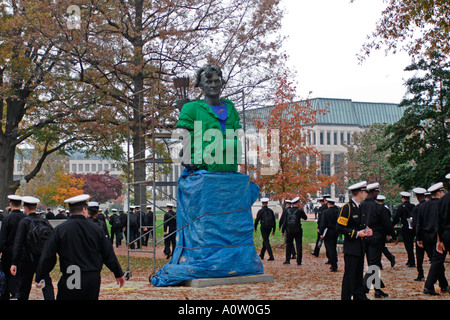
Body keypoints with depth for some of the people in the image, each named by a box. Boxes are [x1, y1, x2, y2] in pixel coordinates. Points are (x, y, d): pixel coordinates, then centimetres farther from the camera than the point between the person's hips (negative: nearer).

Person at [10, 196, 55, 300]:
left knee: (24, 287, 10)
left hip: (27, 260, -3)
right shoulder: (44, 221, 2)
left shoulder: (24, 222, -11)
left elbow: (18, 243, -15)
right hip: (43, 259, 3)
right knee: (46, 284, 2)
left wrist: (14, 263, -16)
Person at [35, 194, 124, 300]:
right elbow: (109, 255, 8)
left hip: (70, 280, -2)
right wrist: (119, 274, 22)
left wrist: (39, 278, 11)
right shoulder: (96, 229, 1)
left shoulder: (59, 230, -4)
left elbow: (48, 257, -1)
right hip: (93, 281, 2)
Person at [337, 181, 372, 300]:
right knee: (349, 275, -6)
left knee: (359, 274, 14)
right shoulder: (347, 207, -13)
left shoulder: (361, 207, 14)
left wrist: (366, 230, 5)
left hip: (360, 247, 8)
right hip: (351, 247, -8)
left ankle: (359, 296, 22)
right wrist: (356, 233, -19)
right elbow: (340, 227, -16)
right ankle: (346, 297, 0)